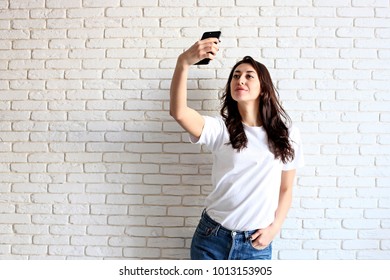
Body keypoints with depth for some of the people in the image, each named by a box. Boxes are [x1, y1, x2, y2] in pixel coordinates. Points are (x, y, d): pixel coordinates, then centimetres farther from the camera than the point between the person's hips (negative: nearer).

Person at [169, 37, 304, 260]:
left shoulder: (287, 134, 0)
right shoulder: (220, 129, -5)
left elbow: (286, 189, 7)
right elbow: (178, 112, -24)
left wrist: (274, 228, -3)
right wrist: (183, 62, -35)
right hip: (212, 237, 0)